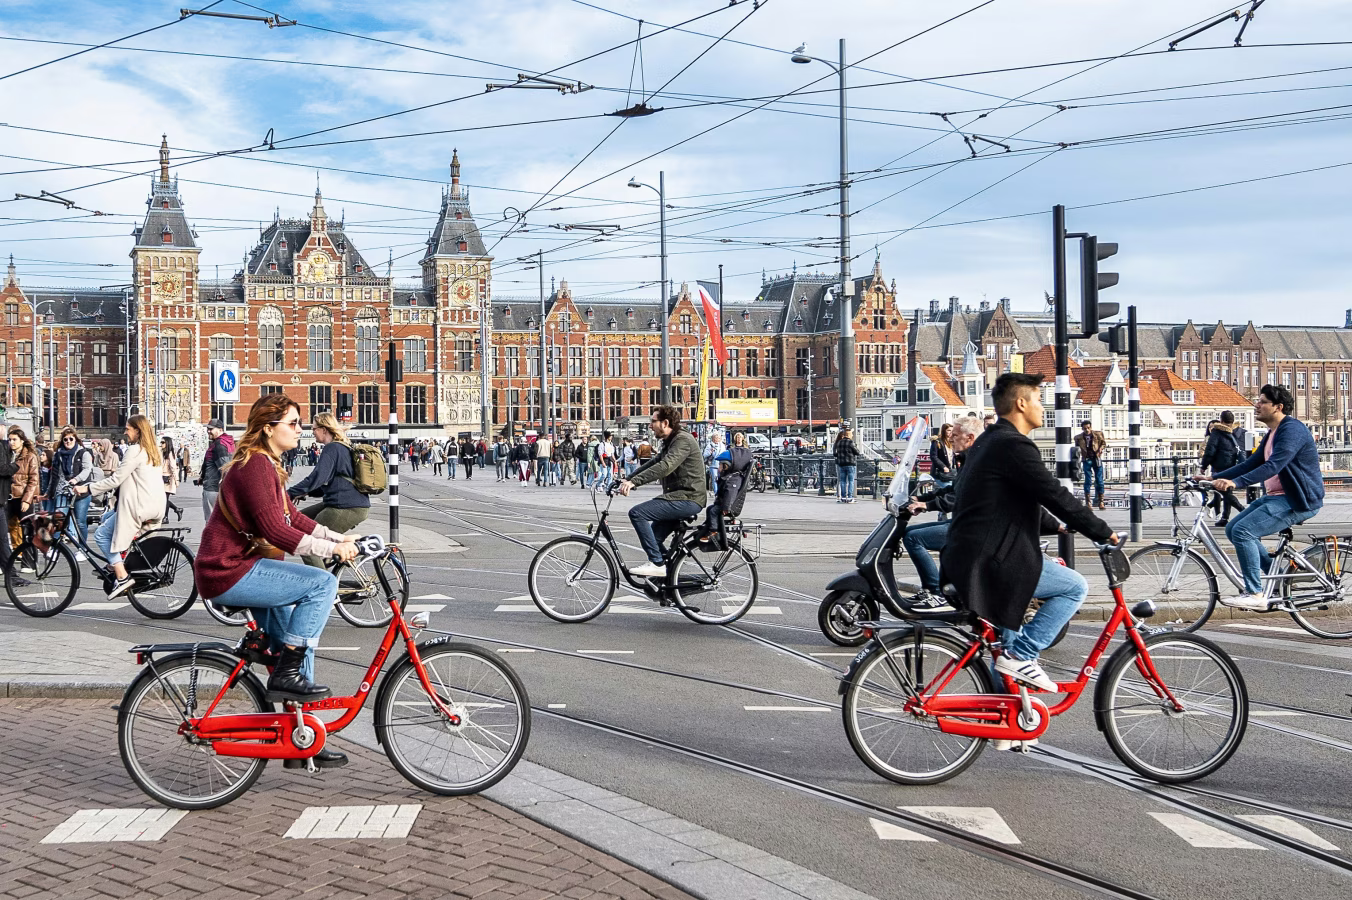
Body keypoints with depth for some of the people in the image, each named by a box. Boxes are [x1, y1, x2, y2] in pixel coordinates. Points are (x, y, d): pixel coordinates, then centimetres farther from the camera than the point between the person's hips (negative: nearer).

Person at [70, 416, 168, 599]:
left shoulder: (135, 451, -12)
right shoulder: (154, 450, 16)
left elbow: (116, 479, -15)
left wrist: (87, 488, -10)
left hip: (139, 506, -10)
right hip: (155, 506, 10)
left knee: (101, 534, -2)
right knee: (105, 519, 25)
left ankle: (122, 577, -11)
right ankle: (117, 562, 18)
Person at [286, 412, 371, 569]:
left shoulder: (332, 449, -11)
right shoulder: (344, 448, 20)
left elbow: (316, 478, -21)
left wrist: (289, 494, -17)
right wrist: (305, 493, 18)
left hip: (347, 509, -10)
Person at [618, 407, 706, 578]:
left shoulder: (683, 440, -14)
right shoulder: (670, 442, 21)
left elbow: (665, 466, -29)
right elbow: (654, 463, 21)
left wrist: (634, 481, -35)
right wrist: (628, 480, 11)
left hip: (687, 498, -11)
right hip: (680, 498, 11)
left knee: (637, 513, -18)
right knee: (654, 537, 14)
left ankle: (657, 563, -17)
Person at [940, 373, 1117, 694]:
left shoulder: (988, 441, 18)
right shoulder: (1013, 445, -15)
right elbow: (1056, 496, -16)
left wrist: (1056, 526, 34)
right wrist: (1104, 533, -7)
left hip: (965, 556, 11)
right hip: (989, 563, -11)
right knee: (1075, 586, -4)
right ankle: (1021, 655, -5)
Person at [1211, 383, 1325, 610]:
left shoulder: (1292, 430, -17)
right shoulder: (1272, 434, 16)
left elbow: (1273, 466, -29)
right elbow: (1251, 464, 16)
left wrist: (1236, 482, -38)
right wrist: (1215, 478, 6)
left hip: (1298, 501, -10)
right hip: (1276, 497, 10)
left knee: (1243, 531, -21)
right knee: (1233, 529, 5)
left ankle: (1255, 595, -16)